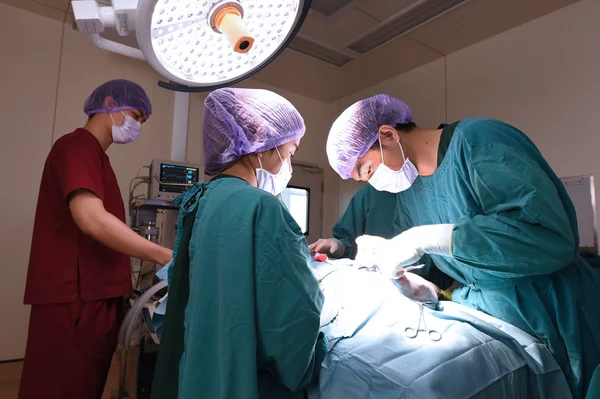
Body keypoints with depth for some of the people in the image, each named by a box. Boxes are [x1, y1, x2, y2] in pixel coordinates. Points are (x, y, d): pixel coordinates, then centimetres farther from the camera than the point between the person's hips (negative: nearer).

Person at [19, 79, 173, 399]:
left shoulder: (93, 154, 18)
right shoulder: (77, 146, -12)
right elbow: (91, 220, -26)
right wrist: (165, 257, -22)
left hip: (93, 296, 9)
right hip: (74, 300, -9)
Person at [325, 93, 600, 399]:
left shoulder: (479, 140, -19)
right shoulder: (406, 192, 4)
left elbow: (552, 236, -30)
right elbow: (434, 269, 10)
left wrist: (427, 238, -31)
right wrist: (386, 255, -8)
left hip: (552, 321, -6)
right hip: (482, 319, 6)